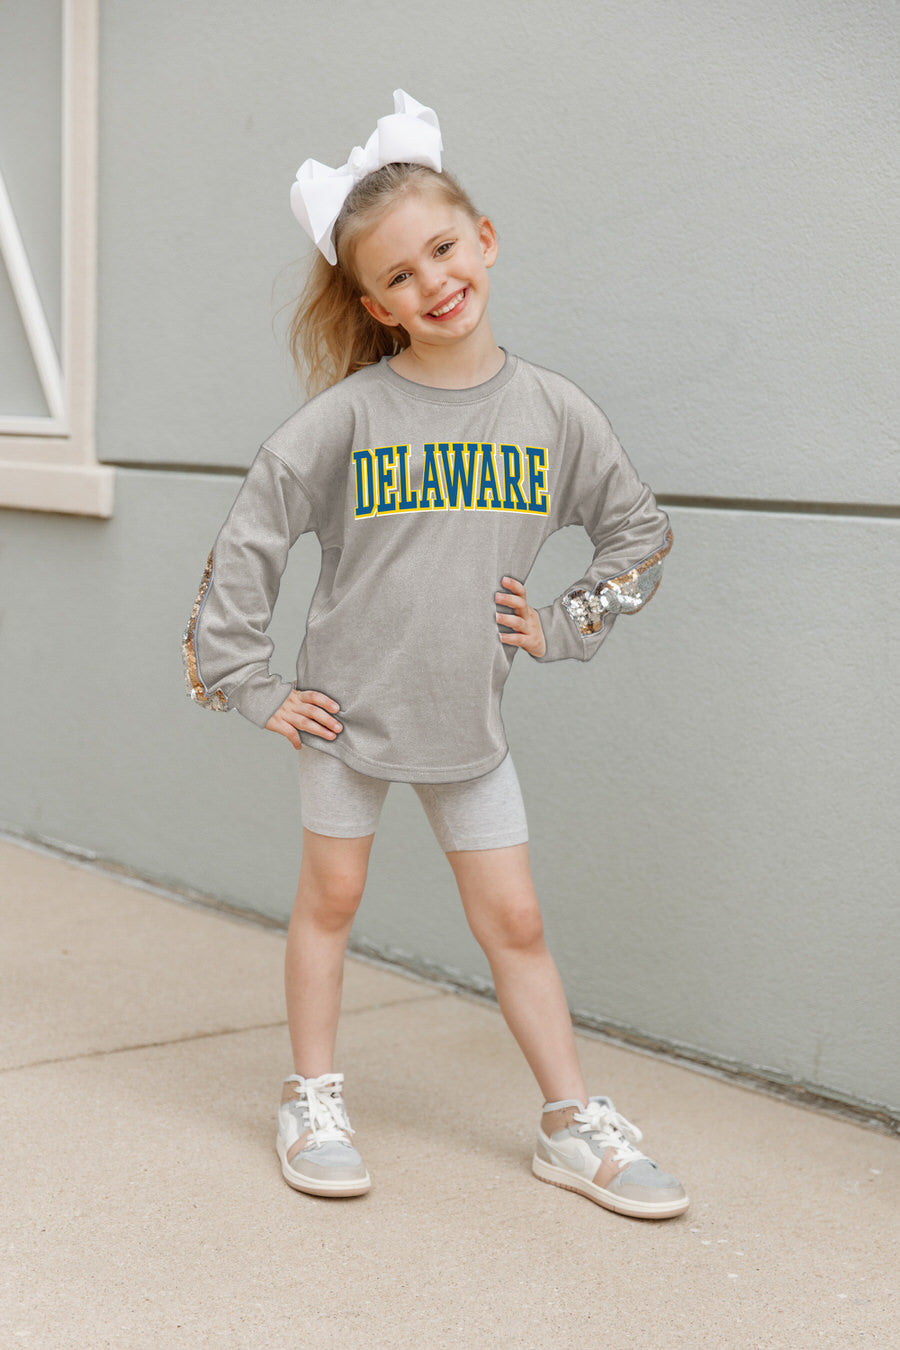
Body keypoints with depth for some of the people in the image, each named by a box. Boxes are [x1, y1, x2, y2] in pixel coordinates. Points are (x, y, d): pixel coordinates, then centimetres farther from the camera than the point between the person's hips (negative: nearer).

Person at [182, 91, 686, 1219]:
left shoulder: (551, 408, -4)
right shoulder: (350, 412, -12)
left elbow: (639, 530, 11)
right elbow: (248, 539, -8)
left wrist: (564, 627, 2)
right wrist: (248, 685, -9)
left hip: (469, 719, 2)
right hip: (347, 704, -2)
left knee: (514, 920, 6)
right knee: (330, 898, 10)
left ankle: (574, 1125, 16)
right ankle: (312, 1102, 26)